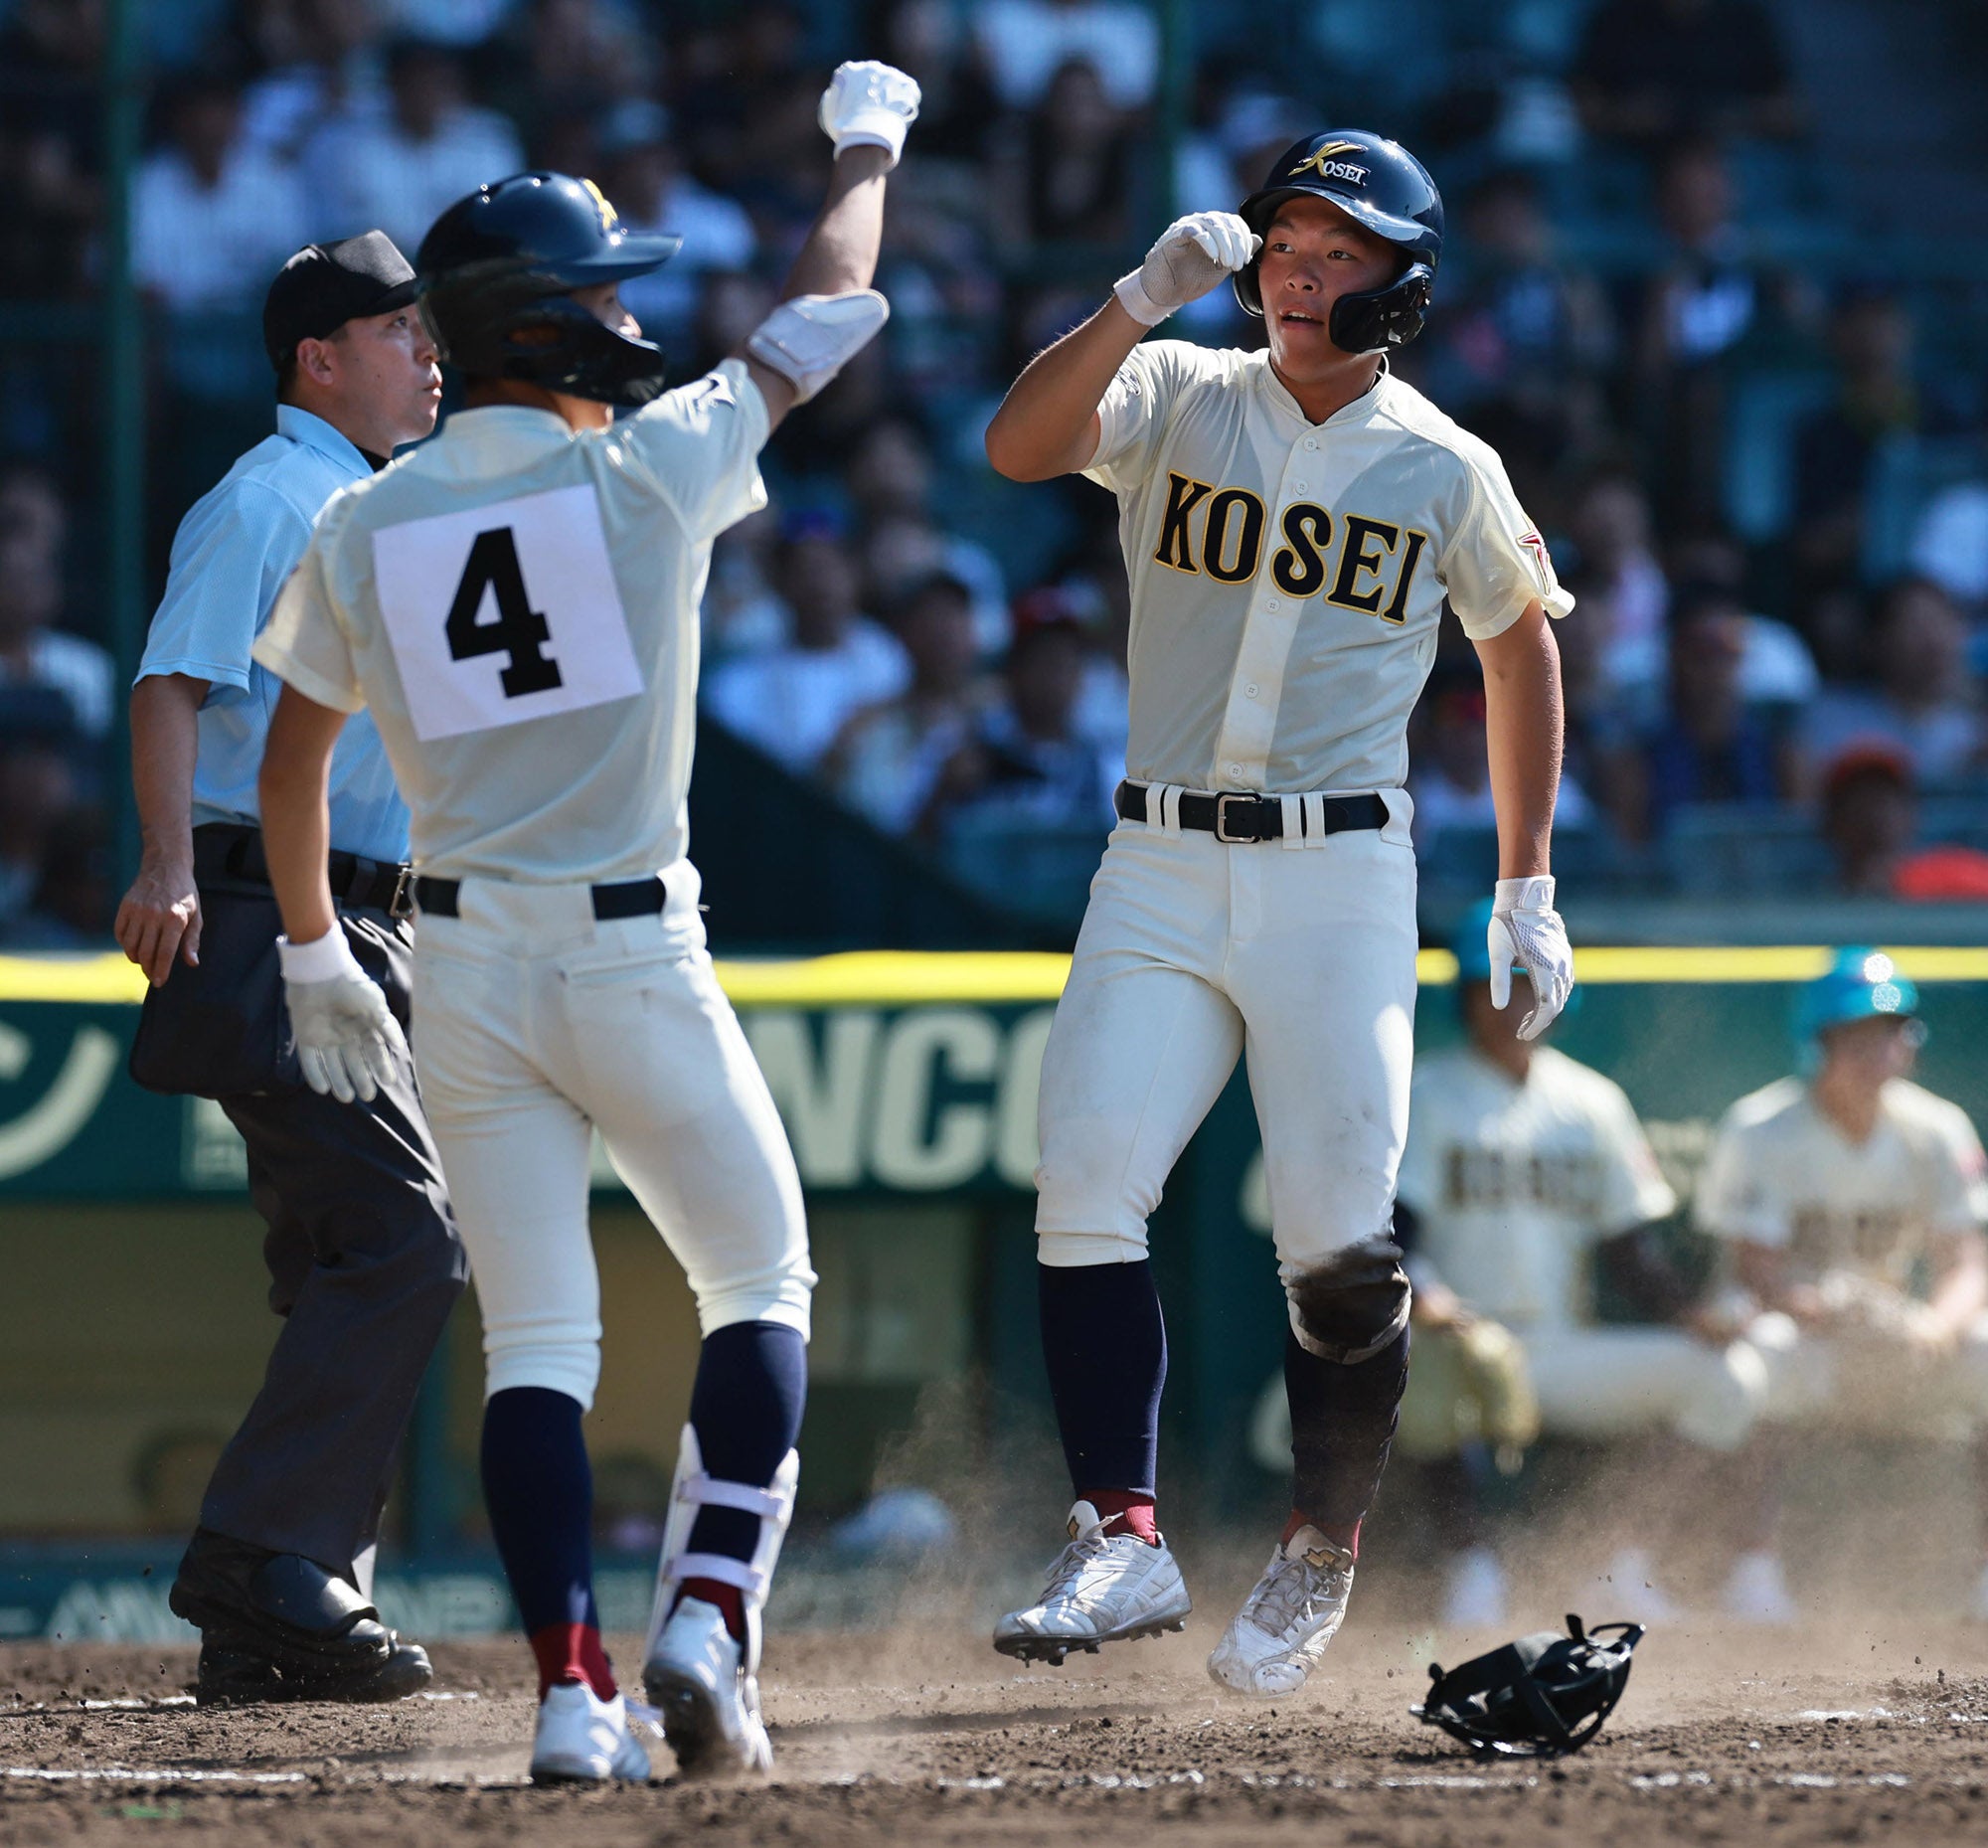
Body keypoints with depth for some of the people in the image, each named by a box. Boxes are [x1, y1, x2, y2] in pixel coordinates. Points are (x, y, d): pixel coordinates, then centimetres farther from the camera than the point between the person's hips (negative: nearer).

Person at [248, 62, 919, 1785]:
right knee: (760, 1283, 12)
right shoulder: (651, 474, -9)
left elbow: (291, 759, 10)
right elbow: (827, 309, 5)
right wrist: (868, 145, 23)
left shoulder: (364, 527, 1)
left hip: (465, 965, 3)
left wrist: (313, 957, 24)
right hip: (635, 958, -3)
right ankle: (709, 1614, -5)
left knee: (536, 1336, 6)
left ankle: (572, 1687, -5)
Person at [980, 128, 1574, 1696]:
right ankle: (1123, 1542, -14)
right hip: (1163, 875, 1)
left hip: (1342, 879, -1)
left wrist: (1527, 889, 15)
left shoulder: (1446, 472, 3)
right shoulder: (1181, 399, 3)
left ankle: (1320, 1560, 13)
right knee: (1086, 1187, -14)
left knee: (1339, 1242, -6)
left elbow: (1521, 645, 17)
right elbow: (1021, 446, -15)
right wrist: (1145, 300, -28)